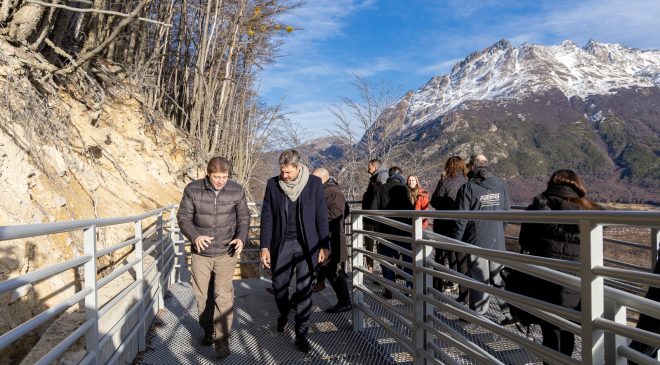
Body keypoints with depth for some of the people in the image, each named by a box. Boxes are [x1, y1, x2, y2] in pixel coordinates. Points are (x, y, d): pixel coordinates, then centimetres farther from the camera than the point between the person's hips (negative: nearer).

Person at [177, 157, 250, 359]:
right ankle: (208, 331, 34)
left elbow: (244, 217, 4)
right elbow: (183, 217, -2)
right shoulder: (192, 189, -9)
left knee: (223, 296, -4)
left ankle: (222, 339, 9)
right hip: (200, 253, 1)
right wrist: (194, 236, -19)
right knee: (203, 295, 14)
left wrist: (241, 238, -13)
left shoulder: (237, 191, -7)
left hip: (226, 253, -1)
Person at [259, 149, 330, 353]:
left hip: (306, 245, -2)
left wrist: (324, 245, -3)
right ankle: (283, 314, 43)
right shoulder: (273, 184, -2)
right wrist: (265, 246, -3)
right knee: (279, 285, 12)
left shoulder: (314, 183, -6)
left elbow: (321, 216, -2)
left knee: (304, 290, 1)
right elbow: (267, 217, 1)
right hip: (282, 244, 2)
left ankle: (301, 334, 16)